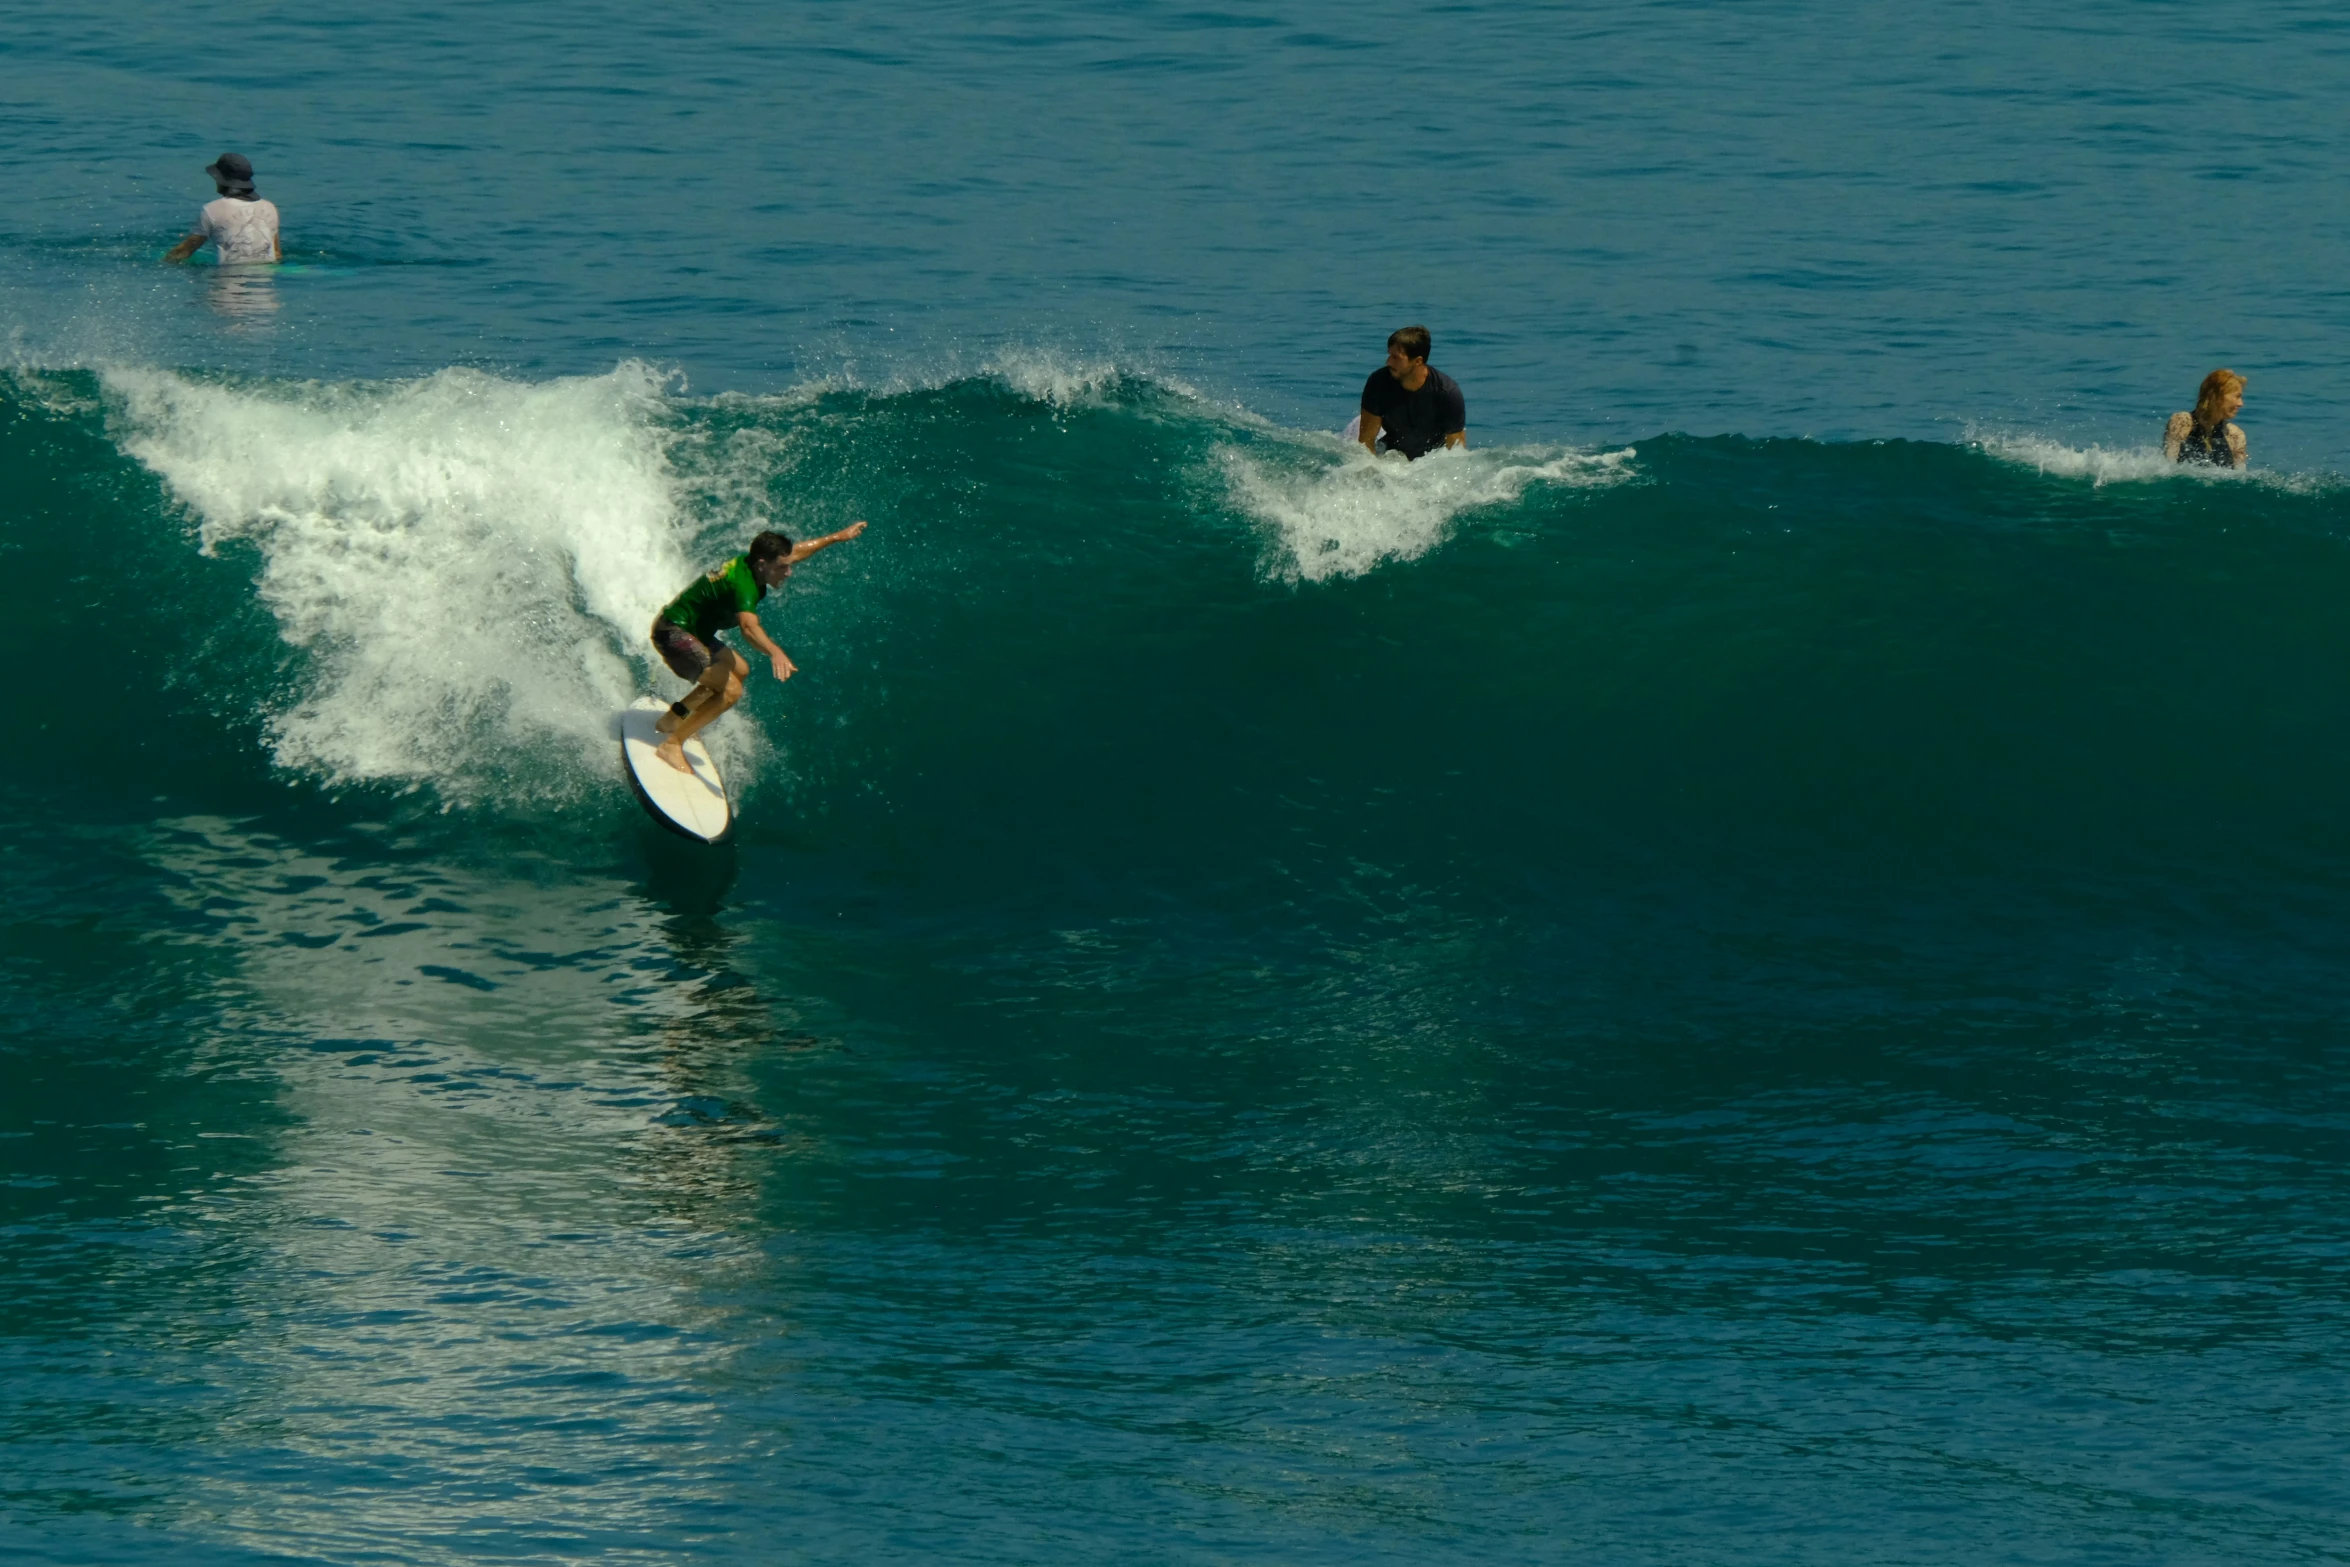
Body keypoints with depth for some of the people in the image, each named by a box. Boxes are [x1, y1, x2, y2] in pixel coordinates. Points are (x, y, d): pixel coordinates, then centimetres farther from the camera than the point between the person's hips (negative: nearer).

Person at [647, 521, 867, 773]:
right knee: (730, 690, -20)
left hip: (692, 630, 11)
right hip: (673, 632, -11)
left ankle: (673, 718, 31)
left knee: (739, 670, 26)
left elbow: (797, 551, 17)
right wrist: (775, 653, -64)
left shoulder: (750, 562, -1)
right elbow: (748, 627, -48)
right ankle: (672, 745, -16)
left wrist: (838, 537, 25)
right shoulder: (743, 583, -30)